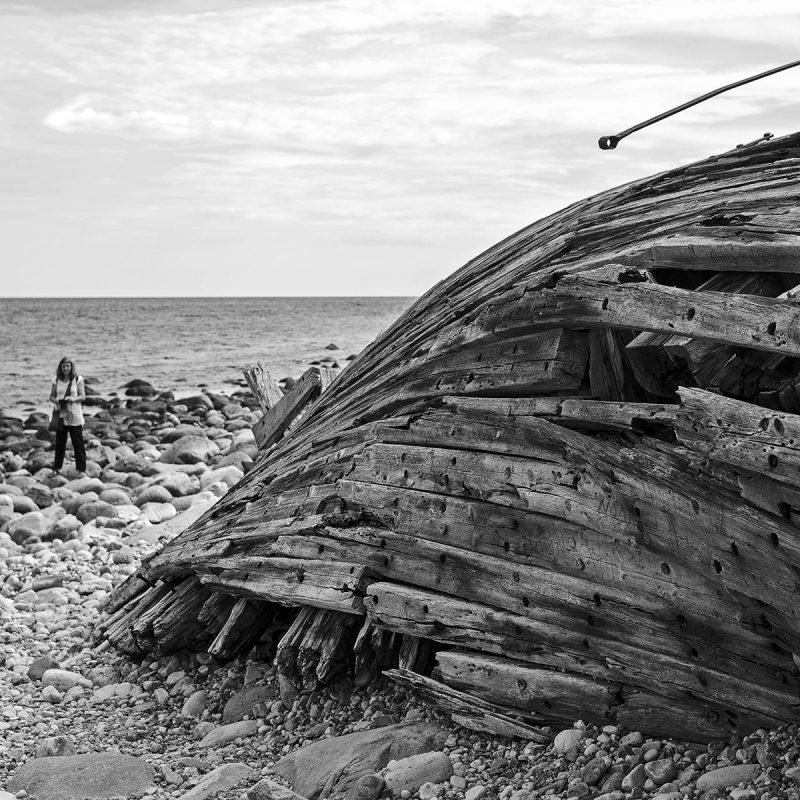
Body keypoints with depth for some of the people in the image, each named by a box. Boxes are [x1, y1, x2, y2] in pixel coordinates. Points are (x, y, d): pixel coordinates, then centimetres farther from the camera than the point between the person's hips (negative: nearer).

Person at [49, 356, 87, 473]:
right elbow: (51, 396, 9)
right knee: (59, 443, 9)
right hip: (61, 415, 2)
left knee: (78, 444, 0)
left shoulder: (78, 379, -2)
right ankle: (57, 468, 20)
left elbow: (83, 396, -2)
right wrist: (56, 400, -14)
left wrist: (74, 399, -22)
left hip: (75, 416, -2)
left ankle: (81, 469, 6)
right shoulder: (56, 380, 4)